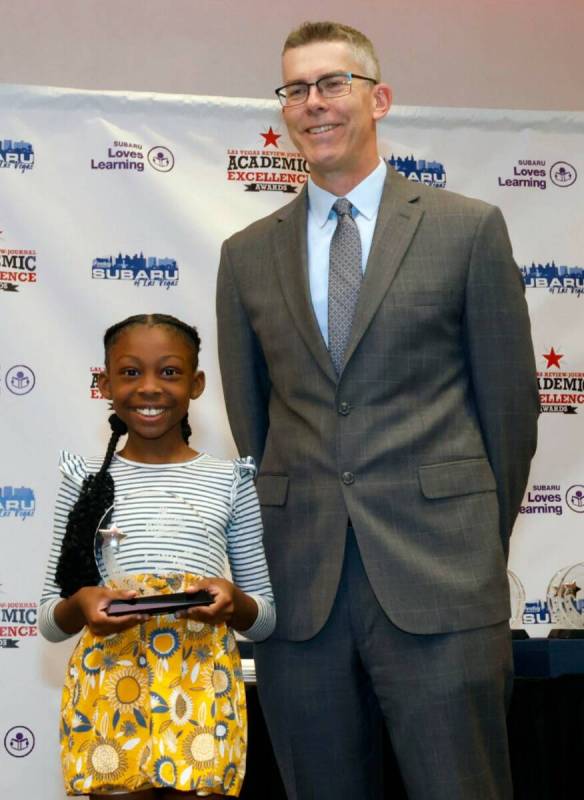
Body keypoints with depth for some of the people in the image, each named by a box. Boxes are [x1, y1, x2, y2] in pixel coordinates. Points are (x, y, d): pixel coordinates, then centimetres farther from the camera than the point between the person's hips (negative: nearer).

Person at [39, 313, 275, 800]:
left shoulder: (229, 482, 6)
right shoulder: (87, 482, 6)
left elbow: (266, 620, 10)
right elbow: (49, 622, 9)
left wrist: (233, 601, -11)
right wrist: (80, 605, -13)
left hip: (201, 683, 0)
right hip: (107, 686, 0)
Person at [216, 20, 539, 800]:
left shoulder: (469, 228, 3)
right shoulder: (248, 255, 11)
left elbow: (510, 399, 6)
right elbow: (249, 415, 15)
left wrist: (481, 540, 10)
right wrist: (281, 535, 14)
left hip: (438, 579, -2)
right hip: (297, 582, 3)